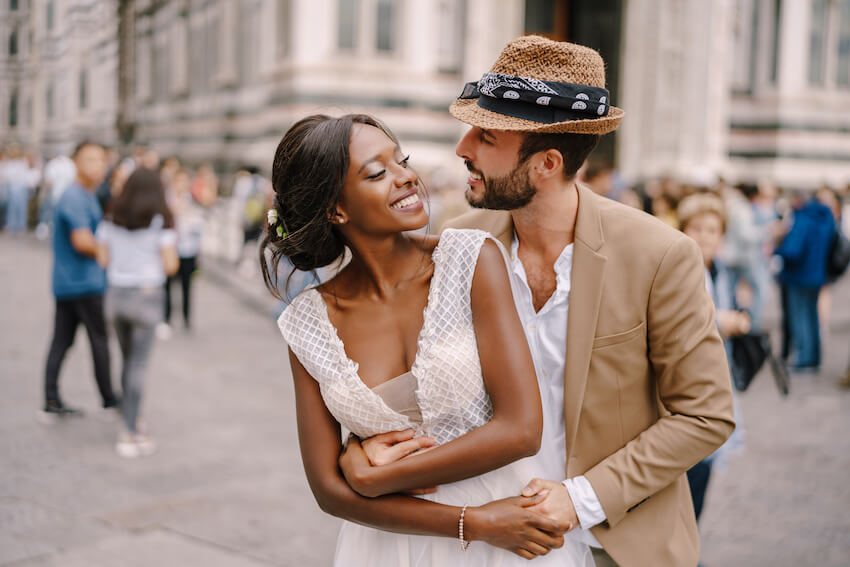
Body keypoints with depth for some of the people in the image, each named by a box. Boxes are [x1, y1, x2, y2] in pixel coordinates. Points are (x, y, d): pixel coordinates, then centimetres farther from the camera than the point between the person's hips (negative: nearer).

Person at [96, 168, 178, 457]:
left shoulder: (111, 220, 5)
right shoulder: (161, 222, -8)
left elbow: (102, 259, 4)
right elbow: (170, 266, -10)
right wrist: (171, 248, 9)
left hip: (116, 292, 5)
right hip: (147, 294, -4)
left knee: (128, 359, 20)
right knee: (139, 364, -1)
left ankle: (130, 422, 28)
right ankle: (129, 434, 1)